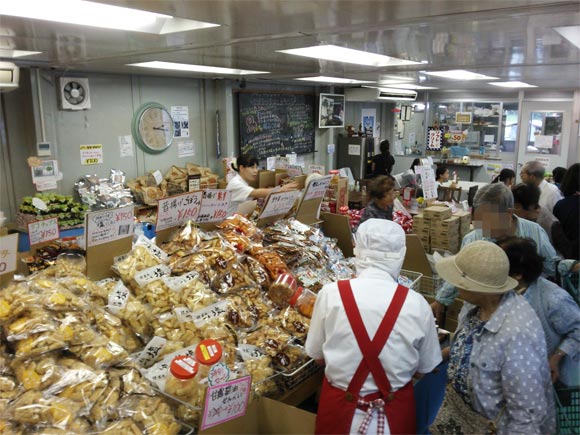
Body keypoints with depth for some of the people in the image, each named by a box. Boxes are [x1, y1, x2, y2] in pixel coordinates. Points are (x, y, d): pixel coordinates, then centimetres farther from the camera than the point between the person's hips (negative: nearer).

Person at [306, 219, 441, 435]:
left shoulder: (331, 294, -15)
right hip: (395, 410, 0)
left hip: (340, 408, 0)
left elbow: (317, 355, -1)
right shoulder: (416, 303, -15)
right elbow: (425, 368, -1)